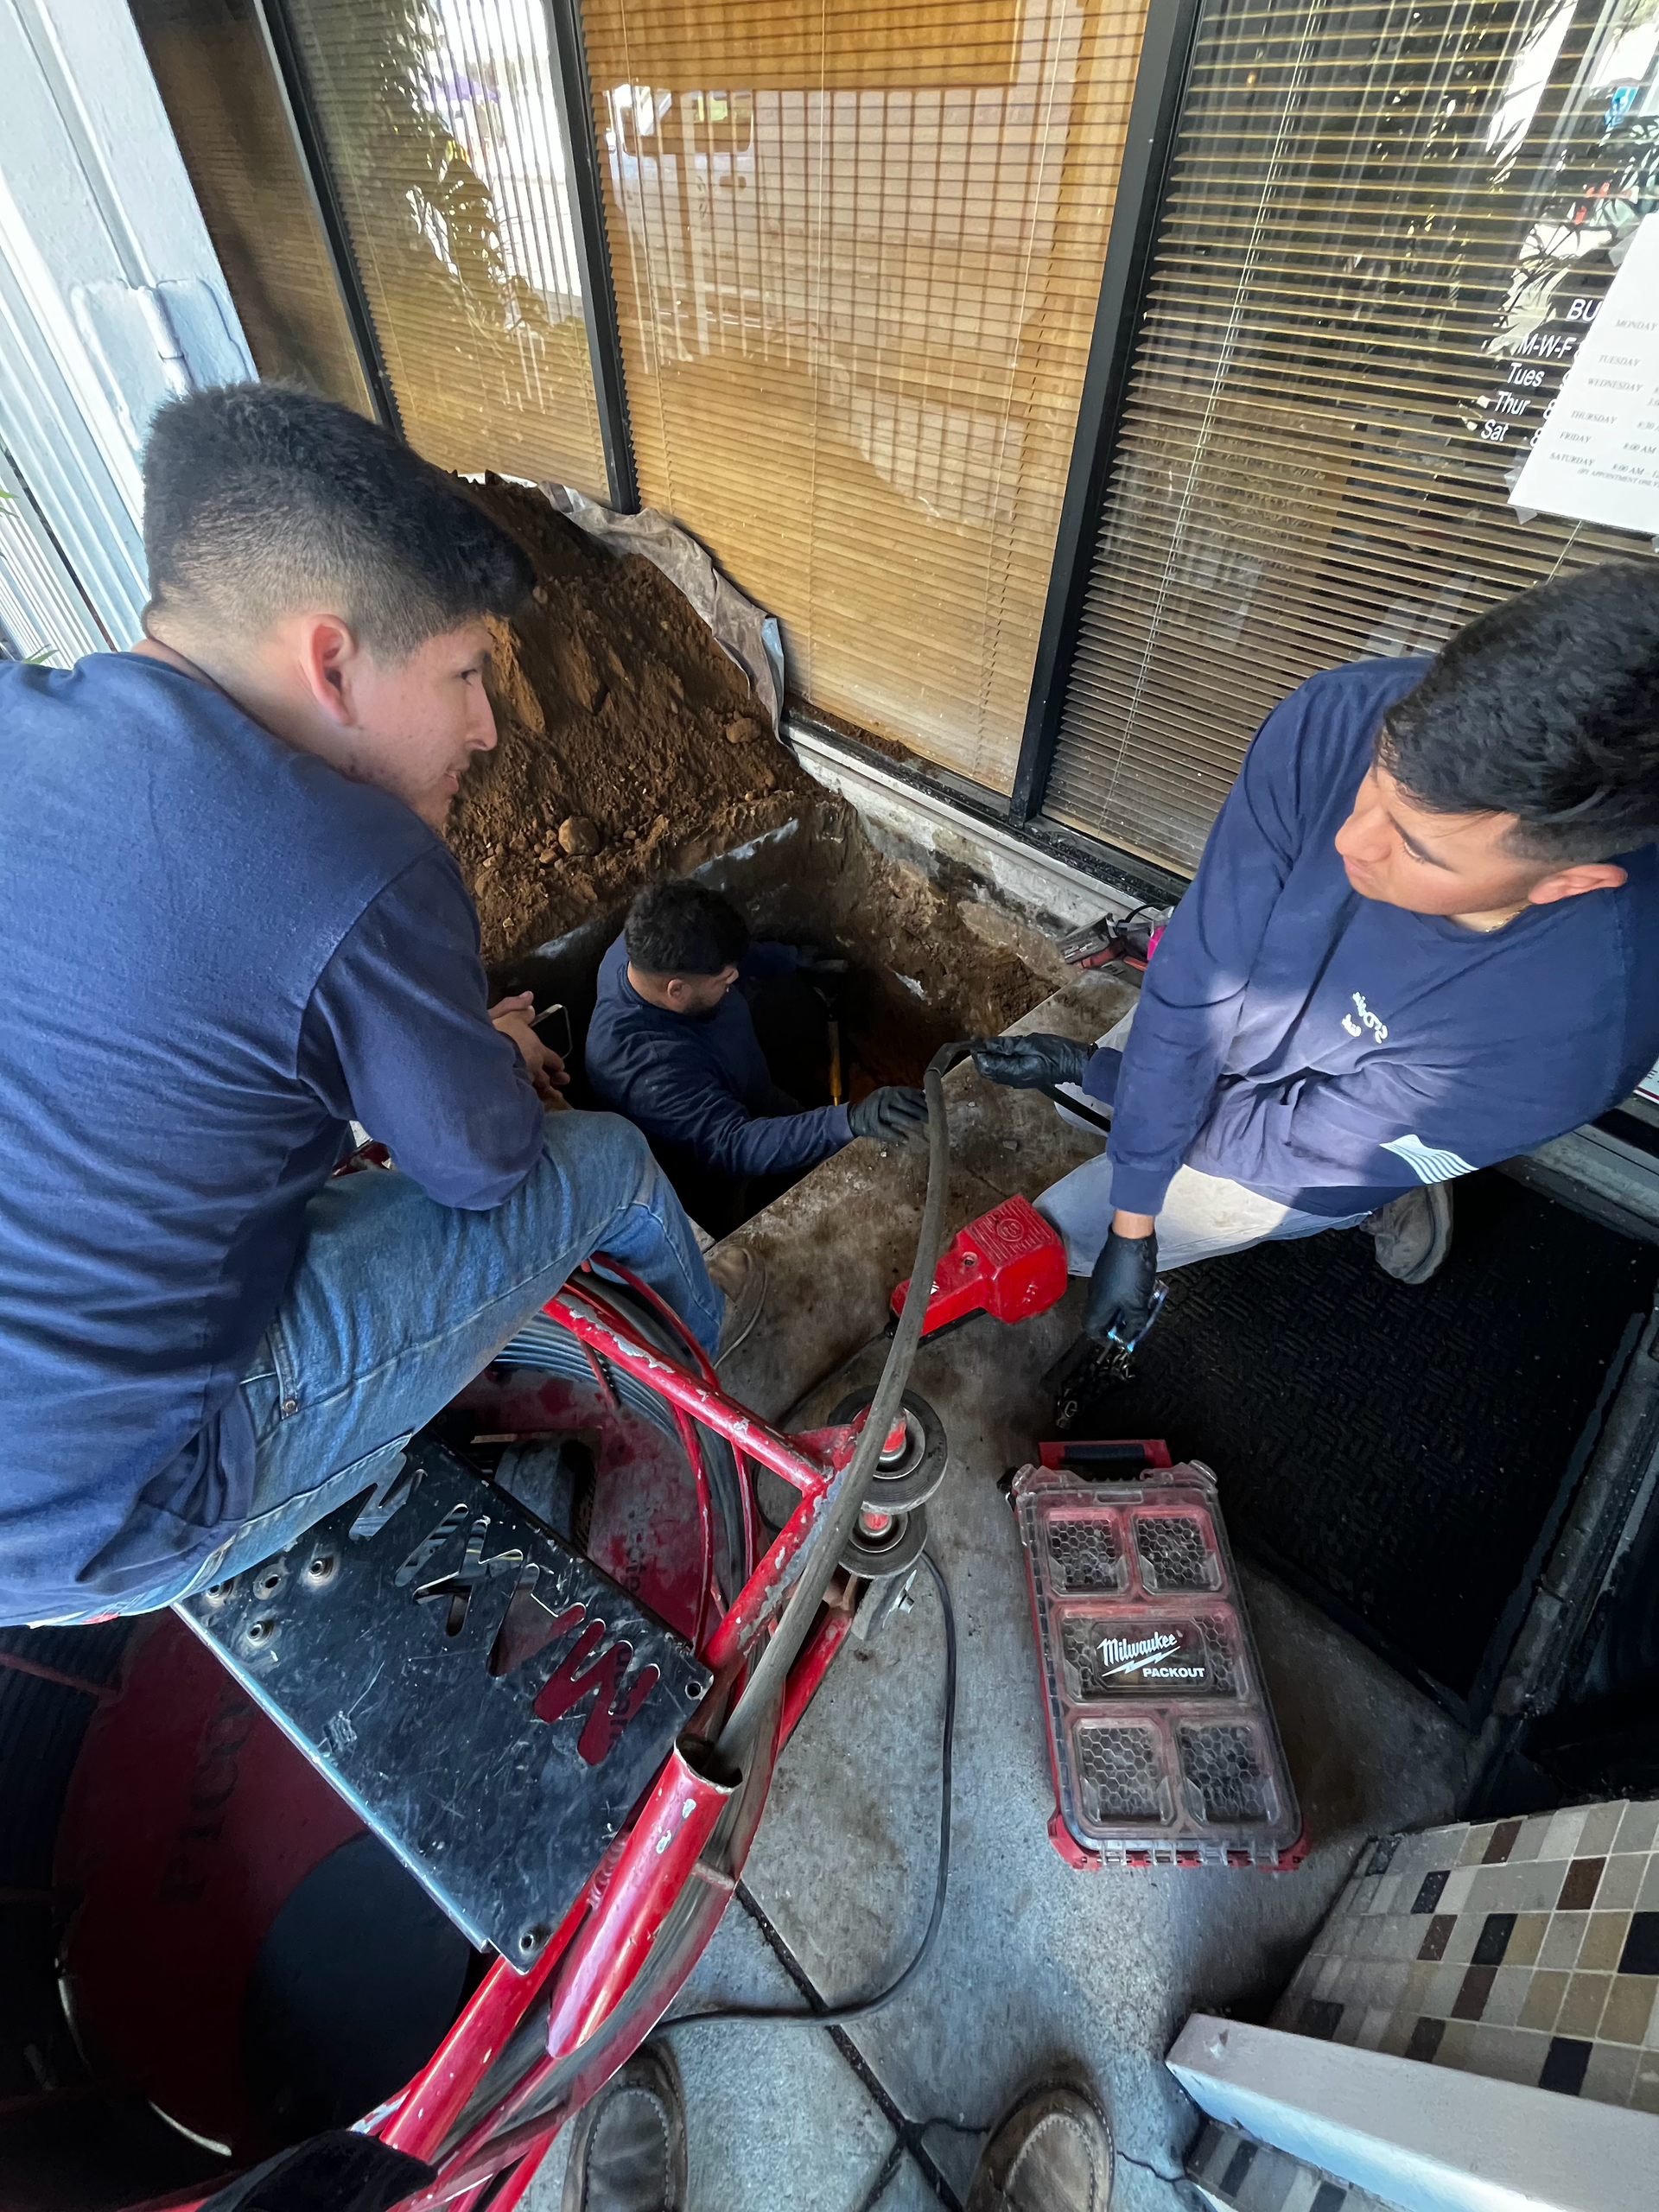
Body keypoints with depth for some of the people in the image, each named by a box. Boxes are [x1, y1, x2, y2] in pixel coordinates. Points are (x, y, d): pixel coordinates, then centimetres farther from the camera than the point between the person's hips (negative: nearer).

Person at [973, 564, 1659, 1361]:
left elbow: (1285, 1143, -26)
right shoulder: (1336, 722, -33)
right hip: (1205, 1016, 4)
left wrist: (1087, 1071, -15)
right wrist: (1132, 1225, -23)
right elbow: (1190, 987, -28)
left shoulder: (1568, 1036, -40)